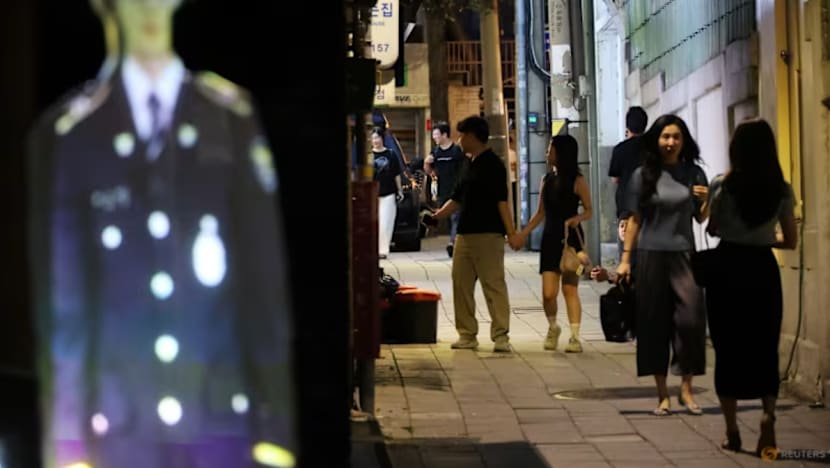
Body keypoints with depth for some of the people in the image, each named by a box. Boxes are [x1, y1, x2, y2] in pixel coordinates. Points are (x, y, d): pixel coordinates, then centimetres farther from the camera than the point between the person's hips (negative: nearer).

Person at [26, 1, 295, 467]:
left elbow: (265, 269, 4)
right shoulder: (67, 131, 3)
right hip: (121, 419, -1)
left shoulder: (233, 115, 6)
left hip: (224, 410, 1)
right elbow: (62, 293, 2)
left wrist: (276, 422, -1)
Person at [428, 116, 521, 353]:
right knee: (461, 284, 8)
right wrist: (436, 216, 19)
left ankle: (501, 335, -6)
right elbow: (457, 198, 24)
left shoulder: (493, 164, -9)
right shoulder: (470, 165, 17)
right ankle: (467, 334, 14)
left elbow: (501, 201, -15)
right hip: (465, 234, 9)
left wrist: (511, 233, -19)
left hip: (488, 235, -9)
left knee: (494, 285, -8)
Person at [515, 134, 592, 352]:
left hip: (571, 238, -4)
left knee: (569, 289, -5)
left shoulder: (577, 181, -5)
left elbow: (589, 210, -3)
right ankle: (553, 328, 23)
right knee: (548, 293, -2)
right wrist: (524, 232, 8)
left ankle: (575, 337, 0)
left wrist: (577, 218, -23)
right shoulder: (547, 179, 11)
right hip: (550, 239, 4)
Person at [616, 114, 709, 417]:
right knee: (655, 323, 2)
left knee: (690, 319, -8)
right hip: (651, 255, -1)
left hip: (684, 254, 1)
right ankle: (662, 395, 10)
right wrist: (625, 259, 3)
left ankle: (686, 389, 5)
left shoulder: (693, 173, 7)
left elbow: (701, 219, 13)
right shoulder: (643, 175, 3)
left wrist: (708, 201, -8)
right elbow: (634, 220, 6)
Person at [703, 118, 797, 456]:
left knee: (728, 348, 7)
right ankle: (768, 414, -11)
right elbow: (791, 241, 6)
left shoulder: (723, 184, -6)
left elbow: (712, 229, 5)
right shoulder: (781, 189, 0)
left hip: (727, 267, -1)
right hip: (763, 269, 1)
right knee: (765, 347, 10)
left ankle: (732, 430, 9)